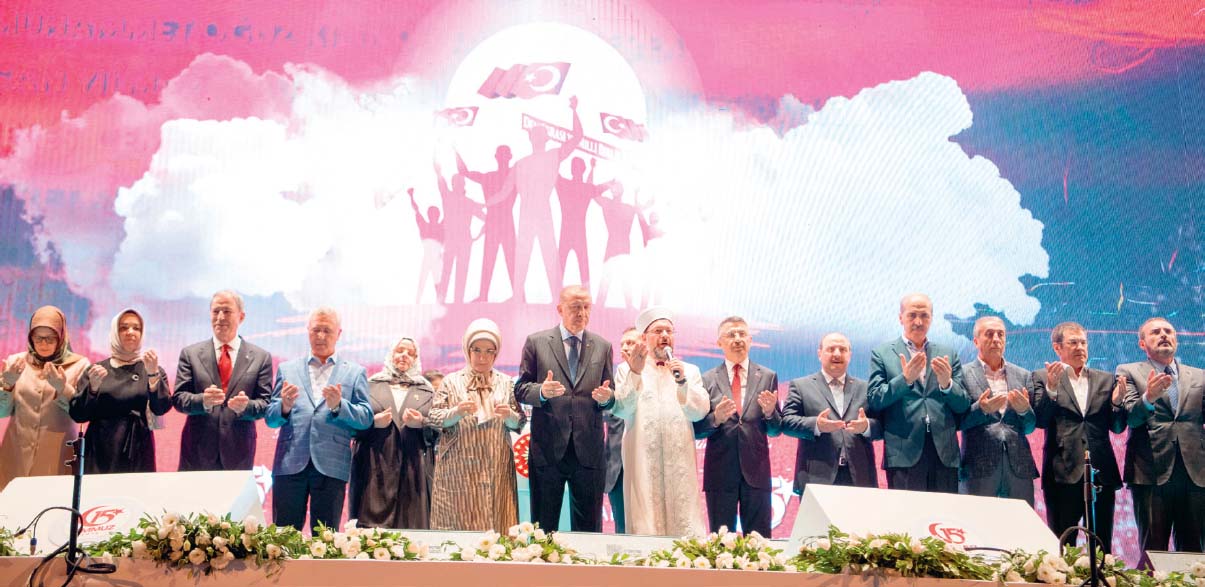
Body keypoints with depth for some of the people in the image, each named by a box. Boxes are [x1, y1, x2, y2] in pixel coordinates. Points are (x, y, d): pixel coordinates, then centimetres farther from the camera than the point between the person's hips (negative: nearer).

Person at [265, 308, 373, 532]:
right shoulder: (287, 369, 15)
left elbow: (366, 419, 3)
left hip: (331, 466, -1)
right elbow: (271, 419, 10)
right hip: (290, 463, 1)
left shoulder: (355, 373, 12)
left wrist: (339, 406, -15)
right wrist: (284, 407, -12)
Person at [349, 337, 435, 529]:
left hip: (412, 470, 1)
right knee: (372, 525, -6)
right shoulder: (371, 385, 13)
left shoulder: (426, 390, 15)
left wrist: (421, 423, -10)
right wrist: (374, 422, -9)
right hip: (375, 469, -1)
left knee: (410, 524, -3)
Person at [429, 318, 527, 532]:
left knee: (495, 520, -3)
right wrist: (457, 412, -18)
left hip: (496, 468, 1)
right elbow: (434, 419, 1)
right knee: (458, 521, -5)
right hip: (458, 468, -1)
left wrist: (509, 415, -14)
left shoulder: (506, 383, 10)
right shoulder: (451, 382, 6)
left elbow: (519, 424, 8)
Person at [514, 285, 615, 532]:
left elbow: (609, 396, 14)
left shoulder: (603, 347, 11)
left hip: (589, 449, 2)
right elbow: (520, 389, 3)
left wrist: (606, 397, -10)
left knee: (589, 529, 7)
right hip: (547, 448, -2)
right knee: (543, 528, 6)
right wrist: (541, 391, -17)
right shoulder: (536, 342, 5)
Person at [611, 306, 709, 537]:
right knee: (645, 525, -5)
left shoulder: (690, 371, 16)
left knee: (685, 524, -5)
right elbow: (621, 410, -3)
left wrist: (682, 381, -9)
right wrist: (634, 374, -13)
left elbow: (700, 412, 4)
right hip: (642, 460, -1)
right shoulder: (627, 371, 11)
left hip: (680, 460, 2)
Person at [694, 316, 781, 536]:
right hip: (720, 472, 0)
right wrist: (716, 418, -16)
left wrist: (769, 412, -11)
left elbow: (776, 430, 9)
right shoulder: (707, 380, 5)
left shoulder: (768, 377, 8)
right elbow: (696, 430, 3)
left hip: (756, 471, 1)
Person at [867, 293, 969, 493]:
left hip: (944, 454, 3)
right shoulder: (882, 353, 8)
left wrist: (947, 383, -10)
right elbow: (874, 401, -2)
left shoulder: (948, 355, 15)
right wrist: (905, 379, -15)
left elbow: (963, 407, 10)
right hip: (904, 453, -3)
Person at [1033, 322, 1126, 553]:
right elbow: (1040, 421, -5)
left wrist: (1118, 402, -8)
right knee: (1062, 544, -1)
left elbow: (1118, 428, 11)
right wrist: (1051, 388, -18)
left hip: (1101, 472, 3)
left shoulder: (1106, 379, 15)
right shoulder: (1043, 377, 6)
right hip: (1063, 472, -3)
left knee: (1103, 544, 5)